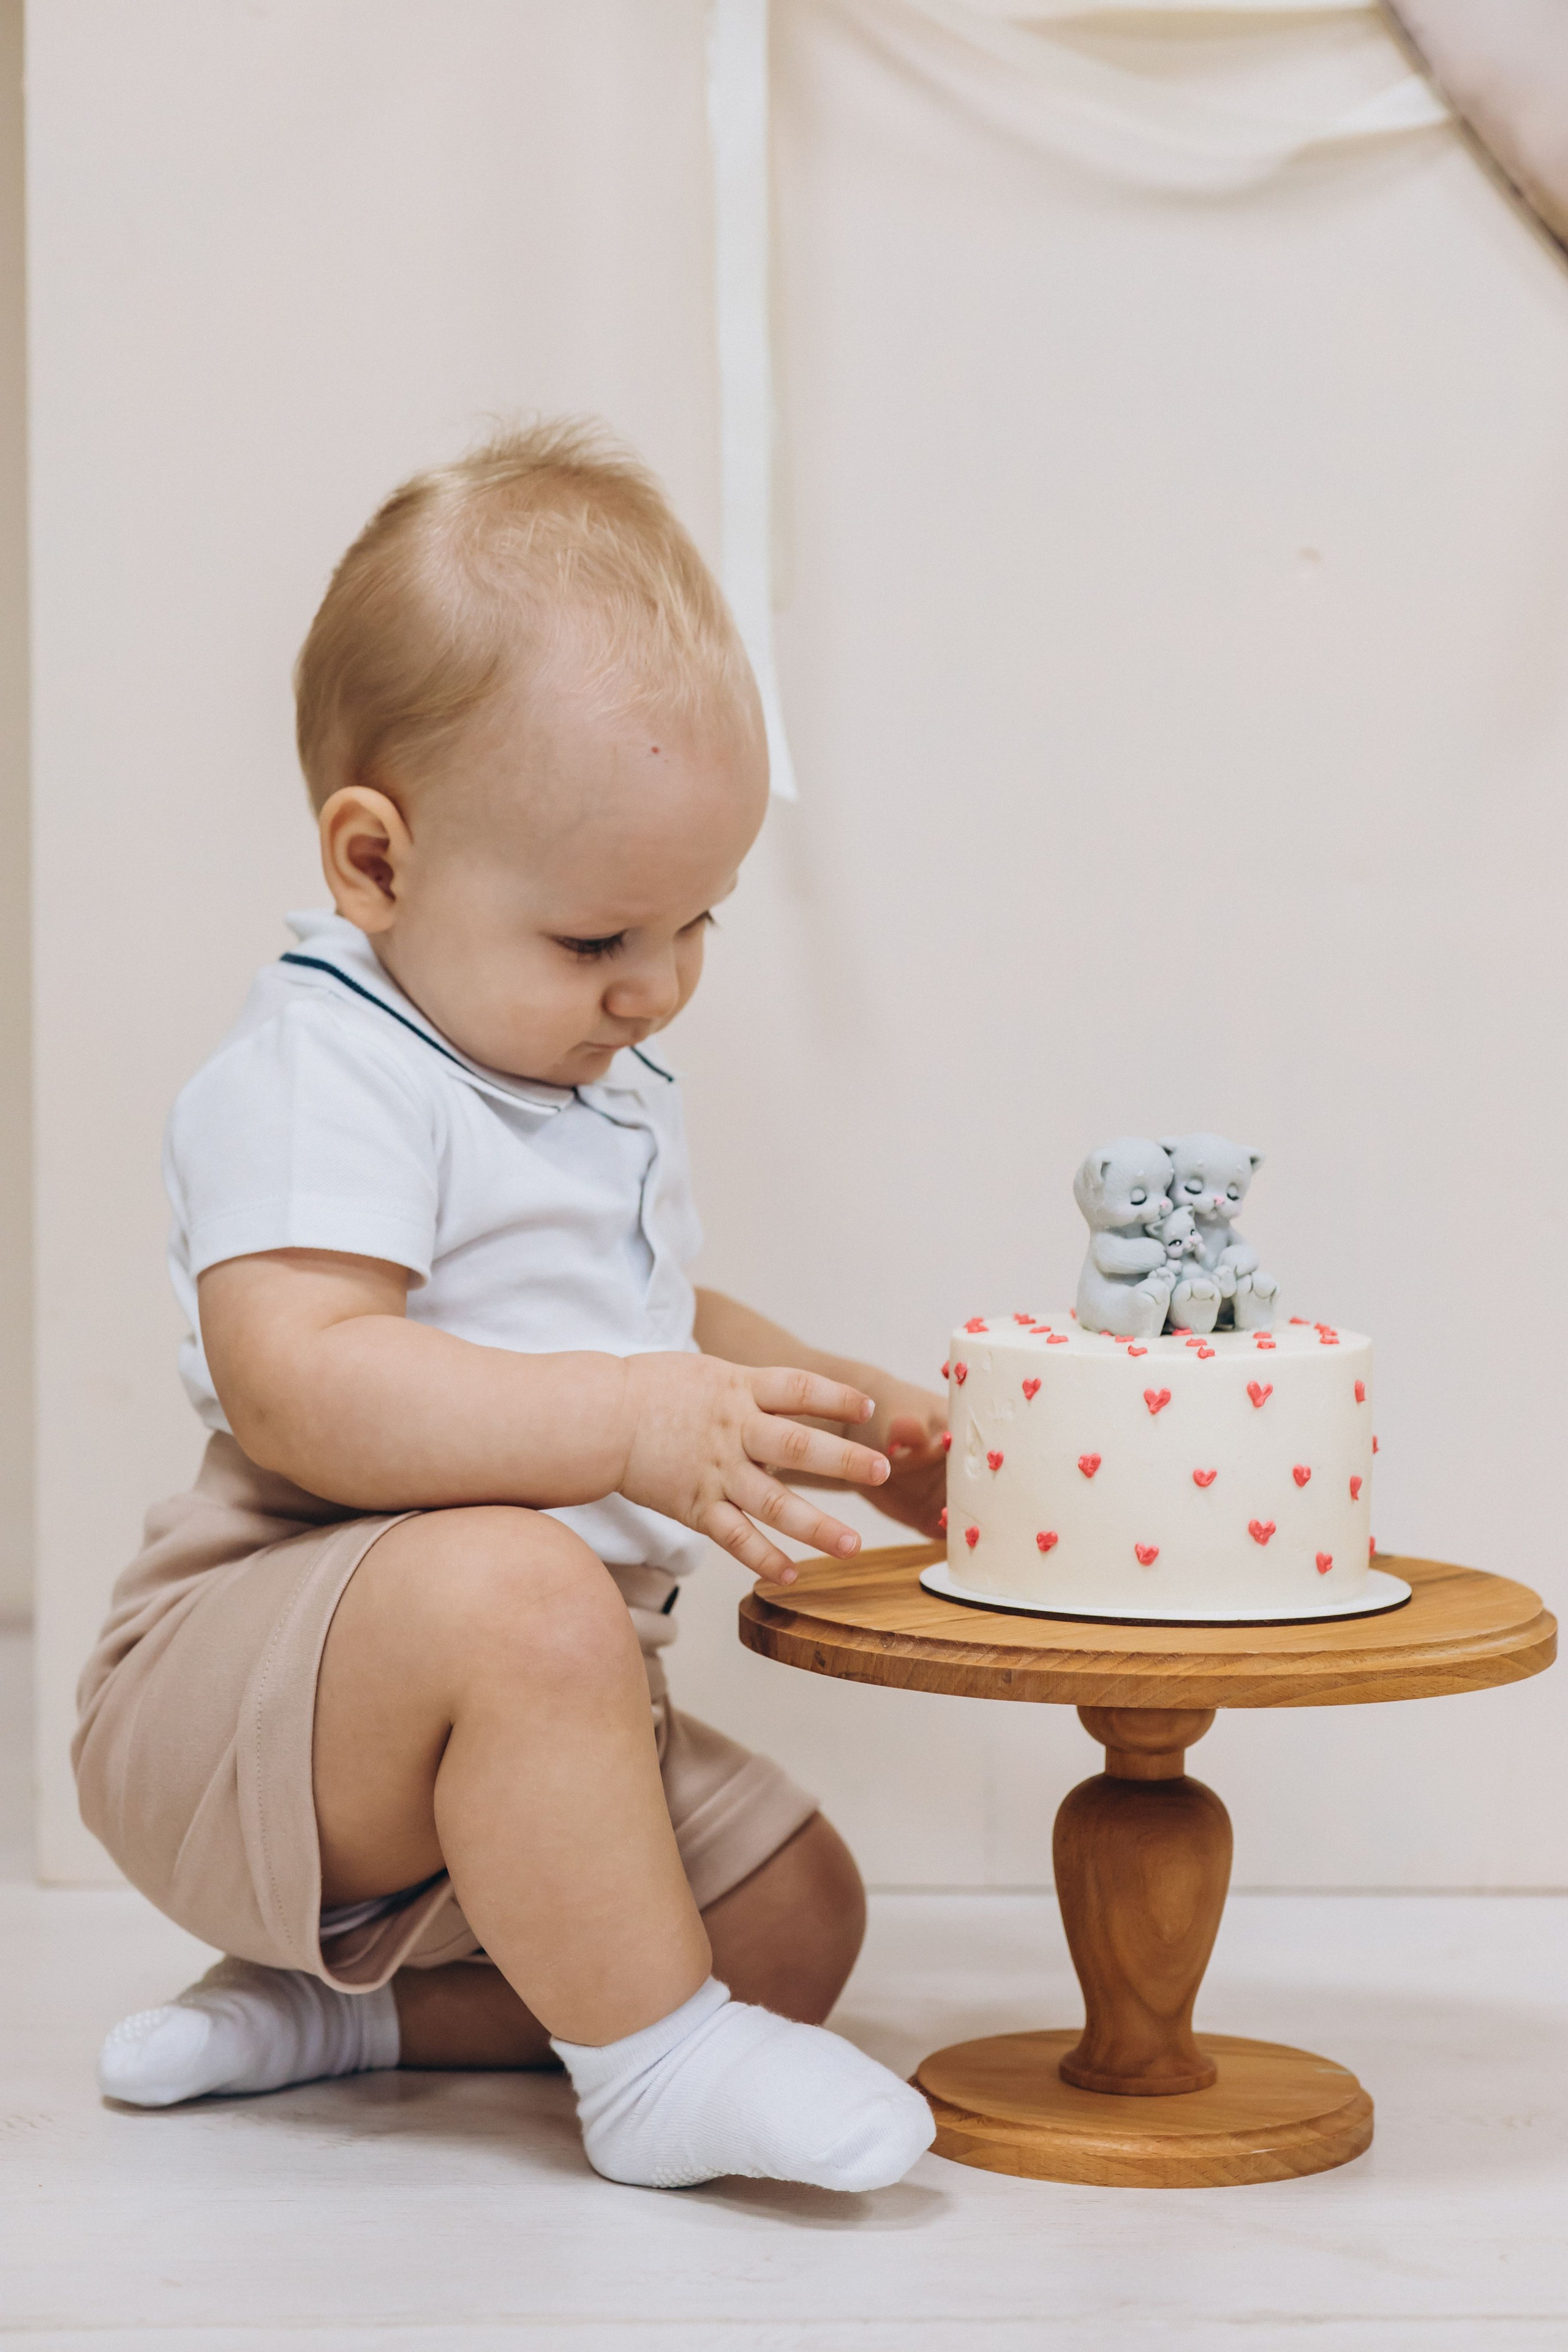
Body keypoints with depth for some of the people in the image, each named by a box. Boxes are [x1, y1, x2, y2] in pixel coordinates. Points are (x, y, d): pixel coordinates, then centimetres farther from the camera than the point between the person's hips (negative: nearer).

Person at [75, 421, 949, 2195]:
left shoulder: (600, 1082, 13)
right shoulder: (319, 1079, -18)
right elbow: (300, 1386, -33)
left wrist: (836, 1411, 14)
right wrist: (627, 1425, -39)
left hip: (527, 1707, 10)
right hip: (237, 1688, -9)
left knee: (794, 1919, 6)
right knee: (513, 1590, -39)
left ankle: (343, 2003, 10)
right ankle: (652, 2064, -22)